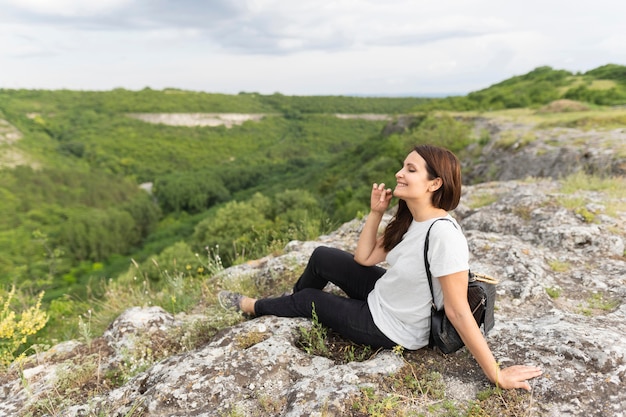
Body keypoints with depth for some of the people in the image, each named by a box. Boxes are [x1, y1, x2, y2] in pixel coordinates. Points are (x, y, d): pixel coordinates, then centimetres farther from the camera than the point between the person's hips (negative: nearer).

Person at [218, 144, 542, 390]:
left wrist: (496, 375, -24)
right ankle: (292, 303, 40)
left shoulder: (443, 234, -34)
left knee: (308, 300, 8)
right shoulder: (410, 220, -7)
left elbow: (458, 312, -29)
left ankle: (253, 306, 39)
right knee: (321, 257, 10)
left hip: (391, 329, -7)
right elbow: (363, 258, 0)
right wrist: (376, 212, -8)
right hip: (383, 296, 7)